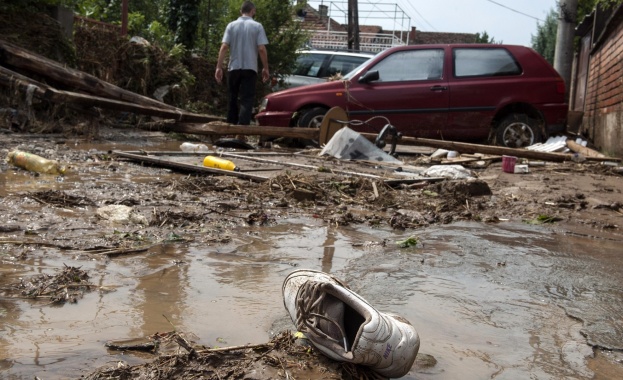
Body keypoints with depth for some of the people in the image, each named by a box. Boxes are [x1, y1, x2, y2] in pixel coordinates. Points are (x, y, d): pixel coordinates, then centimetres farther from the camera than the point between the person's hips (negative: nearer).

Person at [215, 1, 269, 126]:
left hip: (233, 67, 2)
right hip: (250, 68, -2)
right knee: (247, 100, -4)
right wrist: (265, 68, 1)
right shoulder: (257, 26, -2)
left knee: (232, 98, 16)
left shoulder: (231, 25, 4)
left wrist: (219, 67, -3)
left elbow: (224, 47, -4)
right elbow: (262, 49, -8)